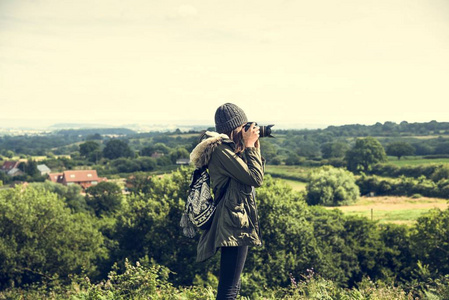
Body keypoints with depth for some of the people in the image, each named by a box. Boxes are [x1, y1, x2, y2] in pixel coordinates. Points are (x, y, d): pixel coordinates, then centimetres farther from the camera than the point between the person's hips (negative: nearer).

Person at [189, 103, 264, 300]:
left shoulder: (228, 148, 15)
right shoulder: (221, 150, -15)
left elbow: (257, 174, 19)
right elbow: (256, 178, -18)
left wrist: (254, 145, 11)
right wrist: (250, 145, -9)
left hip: (236, 222, 11)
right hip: (235, 224, -11)